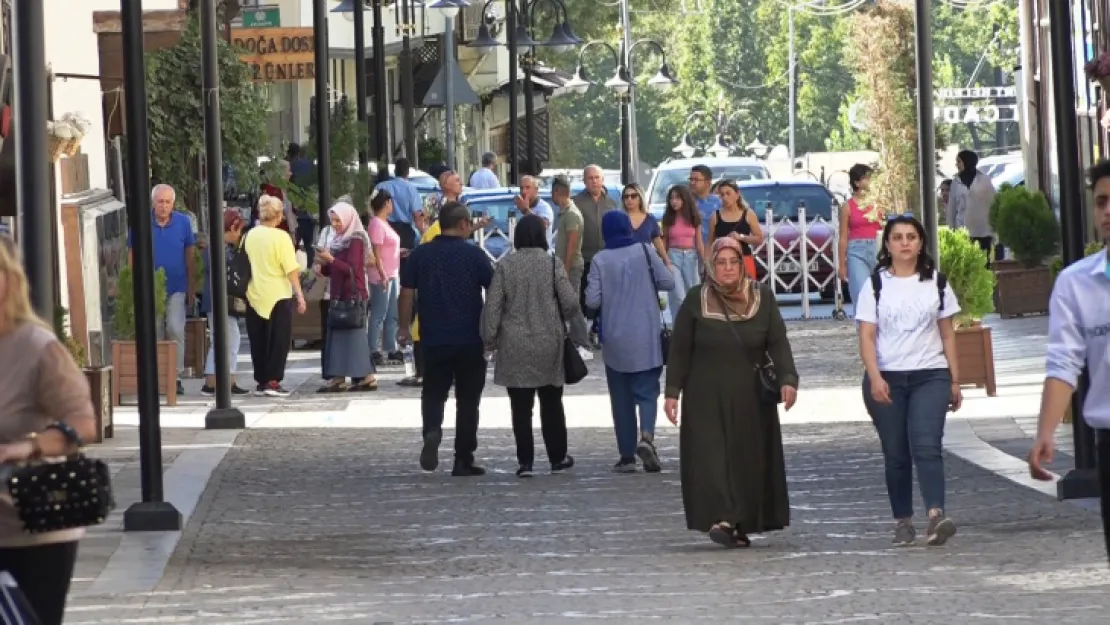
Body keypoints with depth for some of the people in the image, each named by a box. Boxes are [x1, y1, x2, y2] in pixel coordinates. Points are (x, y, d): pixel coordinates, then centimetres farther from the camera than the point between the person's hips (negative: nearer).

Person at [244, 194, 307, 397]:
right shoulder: (280, 237, -11)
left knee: (258, 341, 12)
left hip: (255, 296, 5)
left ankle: (261, 381, 15)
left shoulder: (250, 235, 2)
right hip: (278, 296, -5)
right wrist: (299, 295, -8)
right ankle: (272, 382, -3)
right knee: (279, 340, 3)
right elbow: (292, 270, -14)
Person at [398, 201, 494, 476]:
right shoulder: (474, 255, -5)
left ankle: (432, 431, -20)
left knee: (434, 393, 11)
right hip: (470, 340, -1)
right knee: (468, 400, 7)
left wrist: (404, 327, 11)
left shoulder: (421, 254, 1)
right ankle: (463, 461, 6)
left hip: (434, 339, 1)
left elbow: (407, 293, 1)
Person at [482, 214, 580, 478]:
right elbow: (570, 304, -6)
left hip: (515, 346, 0)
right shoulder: (553, 264, -7)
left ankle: (525, 461, 1)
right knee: (551, 404, 14)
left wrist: (490, 338, 4)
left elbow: (493, 306, -5)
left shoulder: (505, 265, -5)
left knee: (521, 406, 4)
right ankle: (557, 458, 19)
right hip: (548, 344, 0)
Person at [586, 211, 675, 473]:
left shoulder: (600, 260, -6)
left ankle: (627, 456, 9)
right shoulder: (644, 252, -4)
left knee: (621, 397, 9)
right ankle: (646, 435, -23)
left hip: (615, 340, 0)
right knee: (646, 390, 4)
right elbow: (668, 282, -2)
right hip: (646, 337, 0)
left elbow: (592, 301, -8)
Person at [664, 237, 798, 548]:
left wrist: (788, 379, -14)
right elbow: (680, 349, 4)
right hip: (706, 398, -2)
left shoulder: (762, 297, 4)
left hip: (751, 399, 2)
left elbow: (778, 342, 0)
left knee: (750, 459, 2)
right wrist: (672, 391, -1)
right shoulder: (696, 300, 1)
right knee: (711, 456, -14)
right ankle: (721, 519, -22)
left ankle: (742, 525, 9)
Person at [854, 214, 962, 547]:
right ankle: (903, 521, 12)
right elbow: (867, 336, -2)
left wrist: (954, 381, 9)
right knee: (896, 454, 4)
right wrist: (875, 377, -16)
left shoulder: (936, 283, 9)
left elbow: (947, 334, 12)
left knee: (927, 445, -16)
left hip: (930, 376, 0)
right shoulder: (875, 285, 4)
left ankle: (936, 515, -28)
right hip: (886, 379, 0)